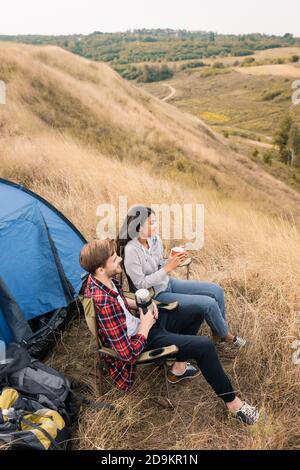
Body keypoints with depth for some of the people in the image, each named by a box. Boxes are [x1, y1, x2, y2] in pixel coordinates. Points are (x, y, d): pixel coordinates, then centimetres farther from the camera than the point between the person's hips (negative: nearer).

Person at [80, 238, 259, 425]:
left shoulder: (100, 280, -9)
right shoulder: (105, 304, -36)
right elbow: (128, 353, -30)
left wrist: (140, 305, -1)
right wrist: (146, 325, -18)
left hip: (141, 319, 9)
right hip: (143, 339, -9)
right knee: (205, 346, -17)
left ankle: (179, 365, 25)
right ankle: (233, 403, 4)